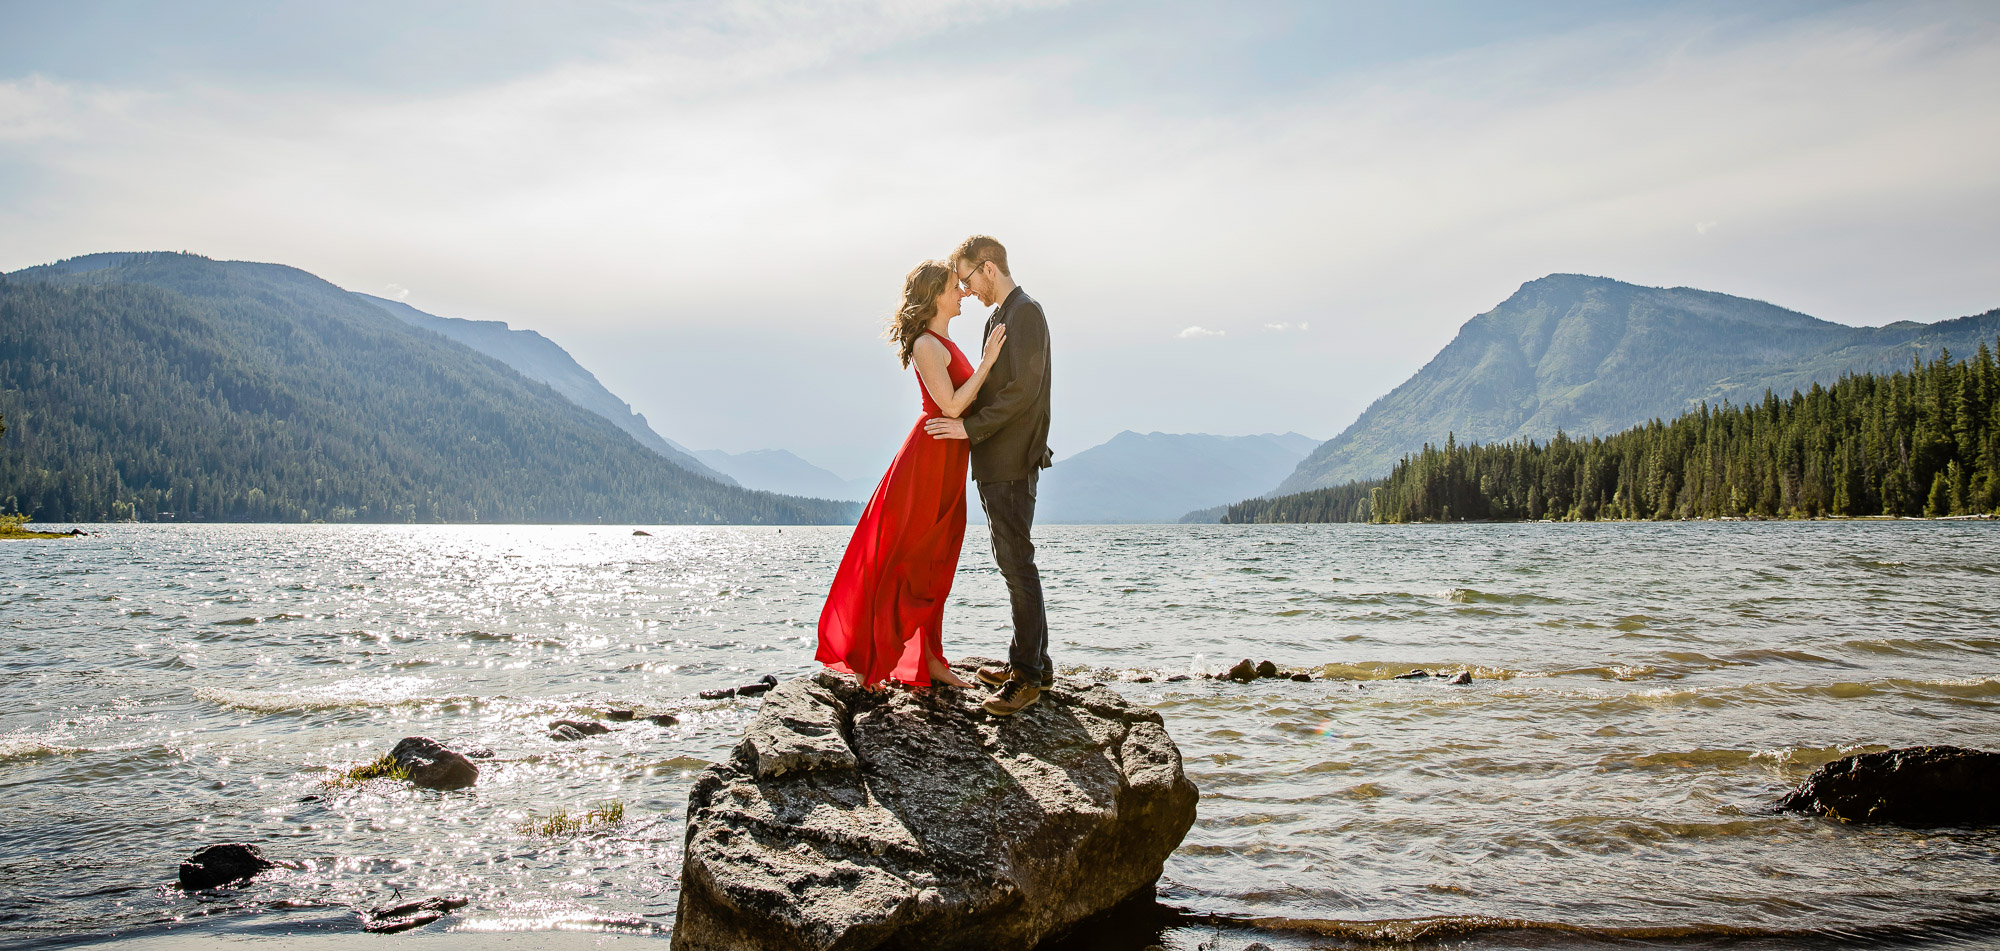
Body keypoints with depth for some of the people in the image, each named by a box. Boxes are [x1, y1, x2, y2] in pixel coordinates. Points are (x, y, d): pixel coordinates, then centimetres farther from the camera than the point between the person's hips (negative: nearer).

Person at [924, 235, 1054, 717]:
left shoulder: (1025, 312, -11)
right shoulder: (1002, 315, 19)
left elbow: (1023, 388, -20)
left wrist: (970, 427, -17)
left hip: (1011, 463, -10)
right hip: (998, 463, 10)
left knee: (1018, 565, -7)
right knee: (1014, 564, 14)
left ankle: (1029, 675, -3)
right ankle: (1031, 660, 22)